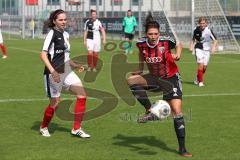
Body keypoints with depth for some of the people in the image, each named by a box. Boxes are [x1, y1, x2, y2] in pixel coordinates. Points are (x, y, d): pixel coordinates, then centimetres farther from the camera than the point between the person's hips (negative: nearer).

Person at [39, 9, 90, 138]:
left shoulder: (65, 34, 13)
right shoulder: (52, 34, -11)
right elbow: (43, 55, -18)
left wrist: (75, 65, 13)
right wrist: (52, 71, -28)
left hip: (67, 72, 8)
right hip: (55, 74, -8)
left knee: (82, 95, -4)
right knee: (55, 102, 0)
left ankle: (76, 129, 2)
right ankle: (44, 127, 27)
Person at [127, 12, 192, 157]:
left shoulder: (166, 41, -22)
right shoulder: (142, 44, -14)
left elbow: (179, 44, -1)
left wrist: (178, 54, -20)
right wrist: (140, 70, 7)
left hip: (171, 79, -4)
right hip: (155, 78, 4)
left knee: (177, 112, -12)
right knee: (131, 80, -20)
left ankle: (182, 149, -3)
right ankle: (150, 112, -16)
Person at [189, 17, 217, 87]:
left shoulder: (209, 30, -14)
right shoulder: (196, 30, -6)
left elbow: (215, 40, -10)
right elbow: (193, 39, 12)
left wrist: (213, 47, -26)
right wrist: (191, 46, -2)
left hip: (207, 50, 1)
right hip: (199, 49, 0)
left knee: (204, 67, 3)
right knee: (201, 64, -17)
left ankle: (198, 79, 30)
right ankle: (200, 81, -7)